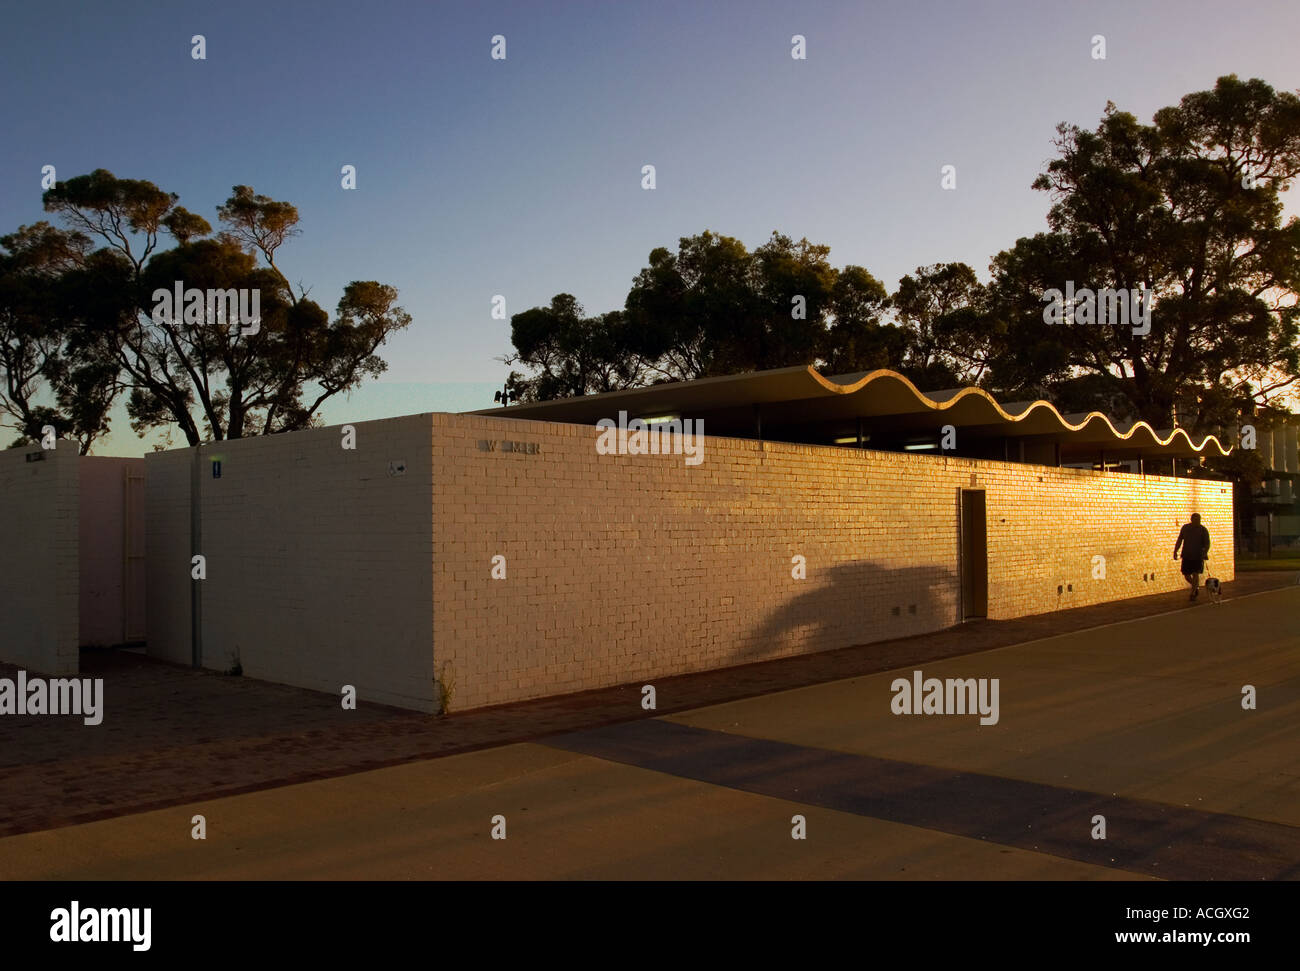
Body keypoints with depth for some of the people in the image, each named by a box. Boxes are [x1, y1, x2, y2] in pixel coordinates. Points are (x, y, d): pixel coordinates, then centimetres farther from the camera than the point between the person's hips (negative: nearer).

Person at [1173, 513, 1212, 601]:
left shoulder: (1203, 530, -6)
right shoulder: (1185, 527, 4)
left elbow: (1207, 543, -10)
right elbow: (1179, 540, 12)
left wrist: (1205, 552, -27)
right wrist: (1175, 551, 7)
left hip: (1198, 556, -3)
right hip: (1187, 556, 3)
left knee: (1195, 574, -9)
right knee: (1186, 575, 4)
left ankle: (1193, 594, 1)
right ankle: (1196, 587, 31)